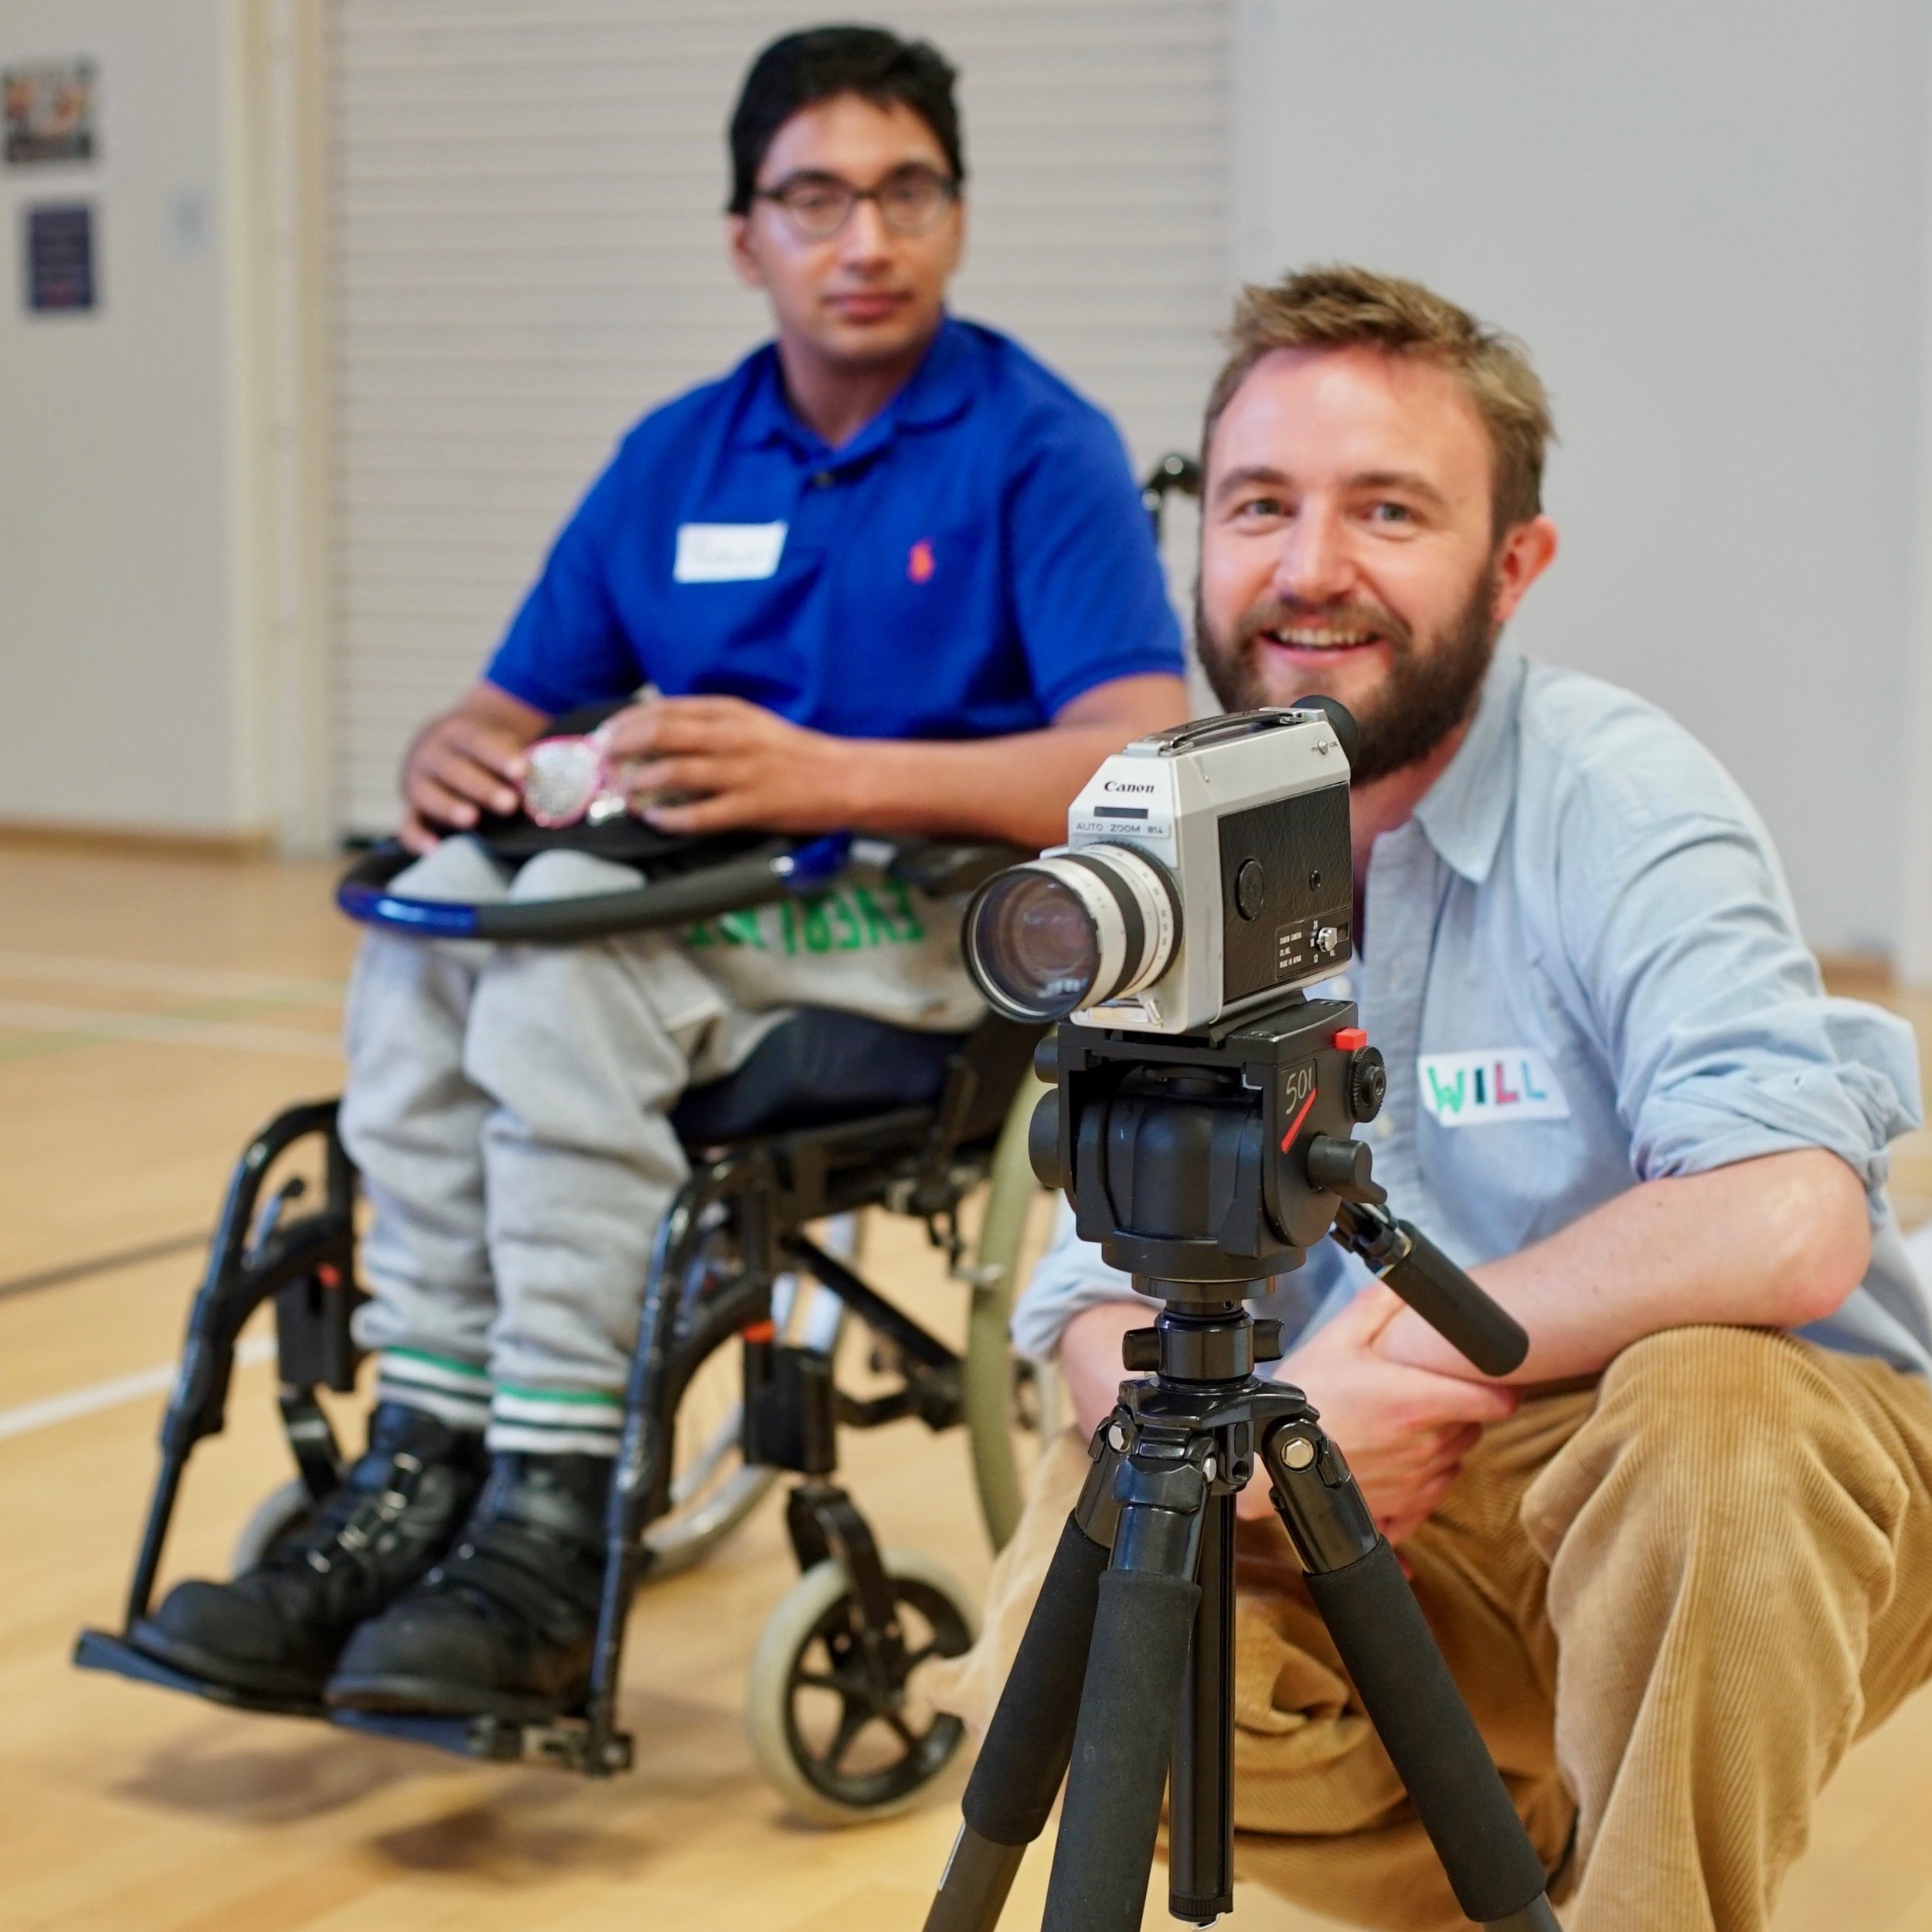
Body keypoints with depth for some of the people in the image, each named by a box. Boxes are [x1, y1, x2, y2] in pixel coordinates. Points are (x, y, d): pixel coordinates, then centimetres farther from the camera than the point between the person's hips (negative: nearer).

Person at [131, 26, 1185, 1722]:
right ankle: (425, 1473, -22)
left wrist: (826, 776, -28)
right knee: (449, 890, -24)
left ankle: (556, 1526, -29)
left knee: (580, 915, -31)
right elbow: (513, 710, 16)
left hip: (941, 946, -5)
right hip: (697, 926, 6)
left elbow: (1146, 759, -19)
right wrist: (452, 758, -10)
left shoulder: (1042, 450, -5)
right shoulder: (678, 457, 12)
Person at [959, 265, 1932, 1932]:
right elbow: (1102, 1302, 1)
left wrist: (1413, 1345, -24)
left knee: (1703, 1403, -36)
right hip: (1399, 1508, 5)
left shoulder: (1620, 798, -18)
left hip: (1772, 1487, -5)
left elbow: (1788, 1225, -34)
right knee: (1063, 1654, -14)